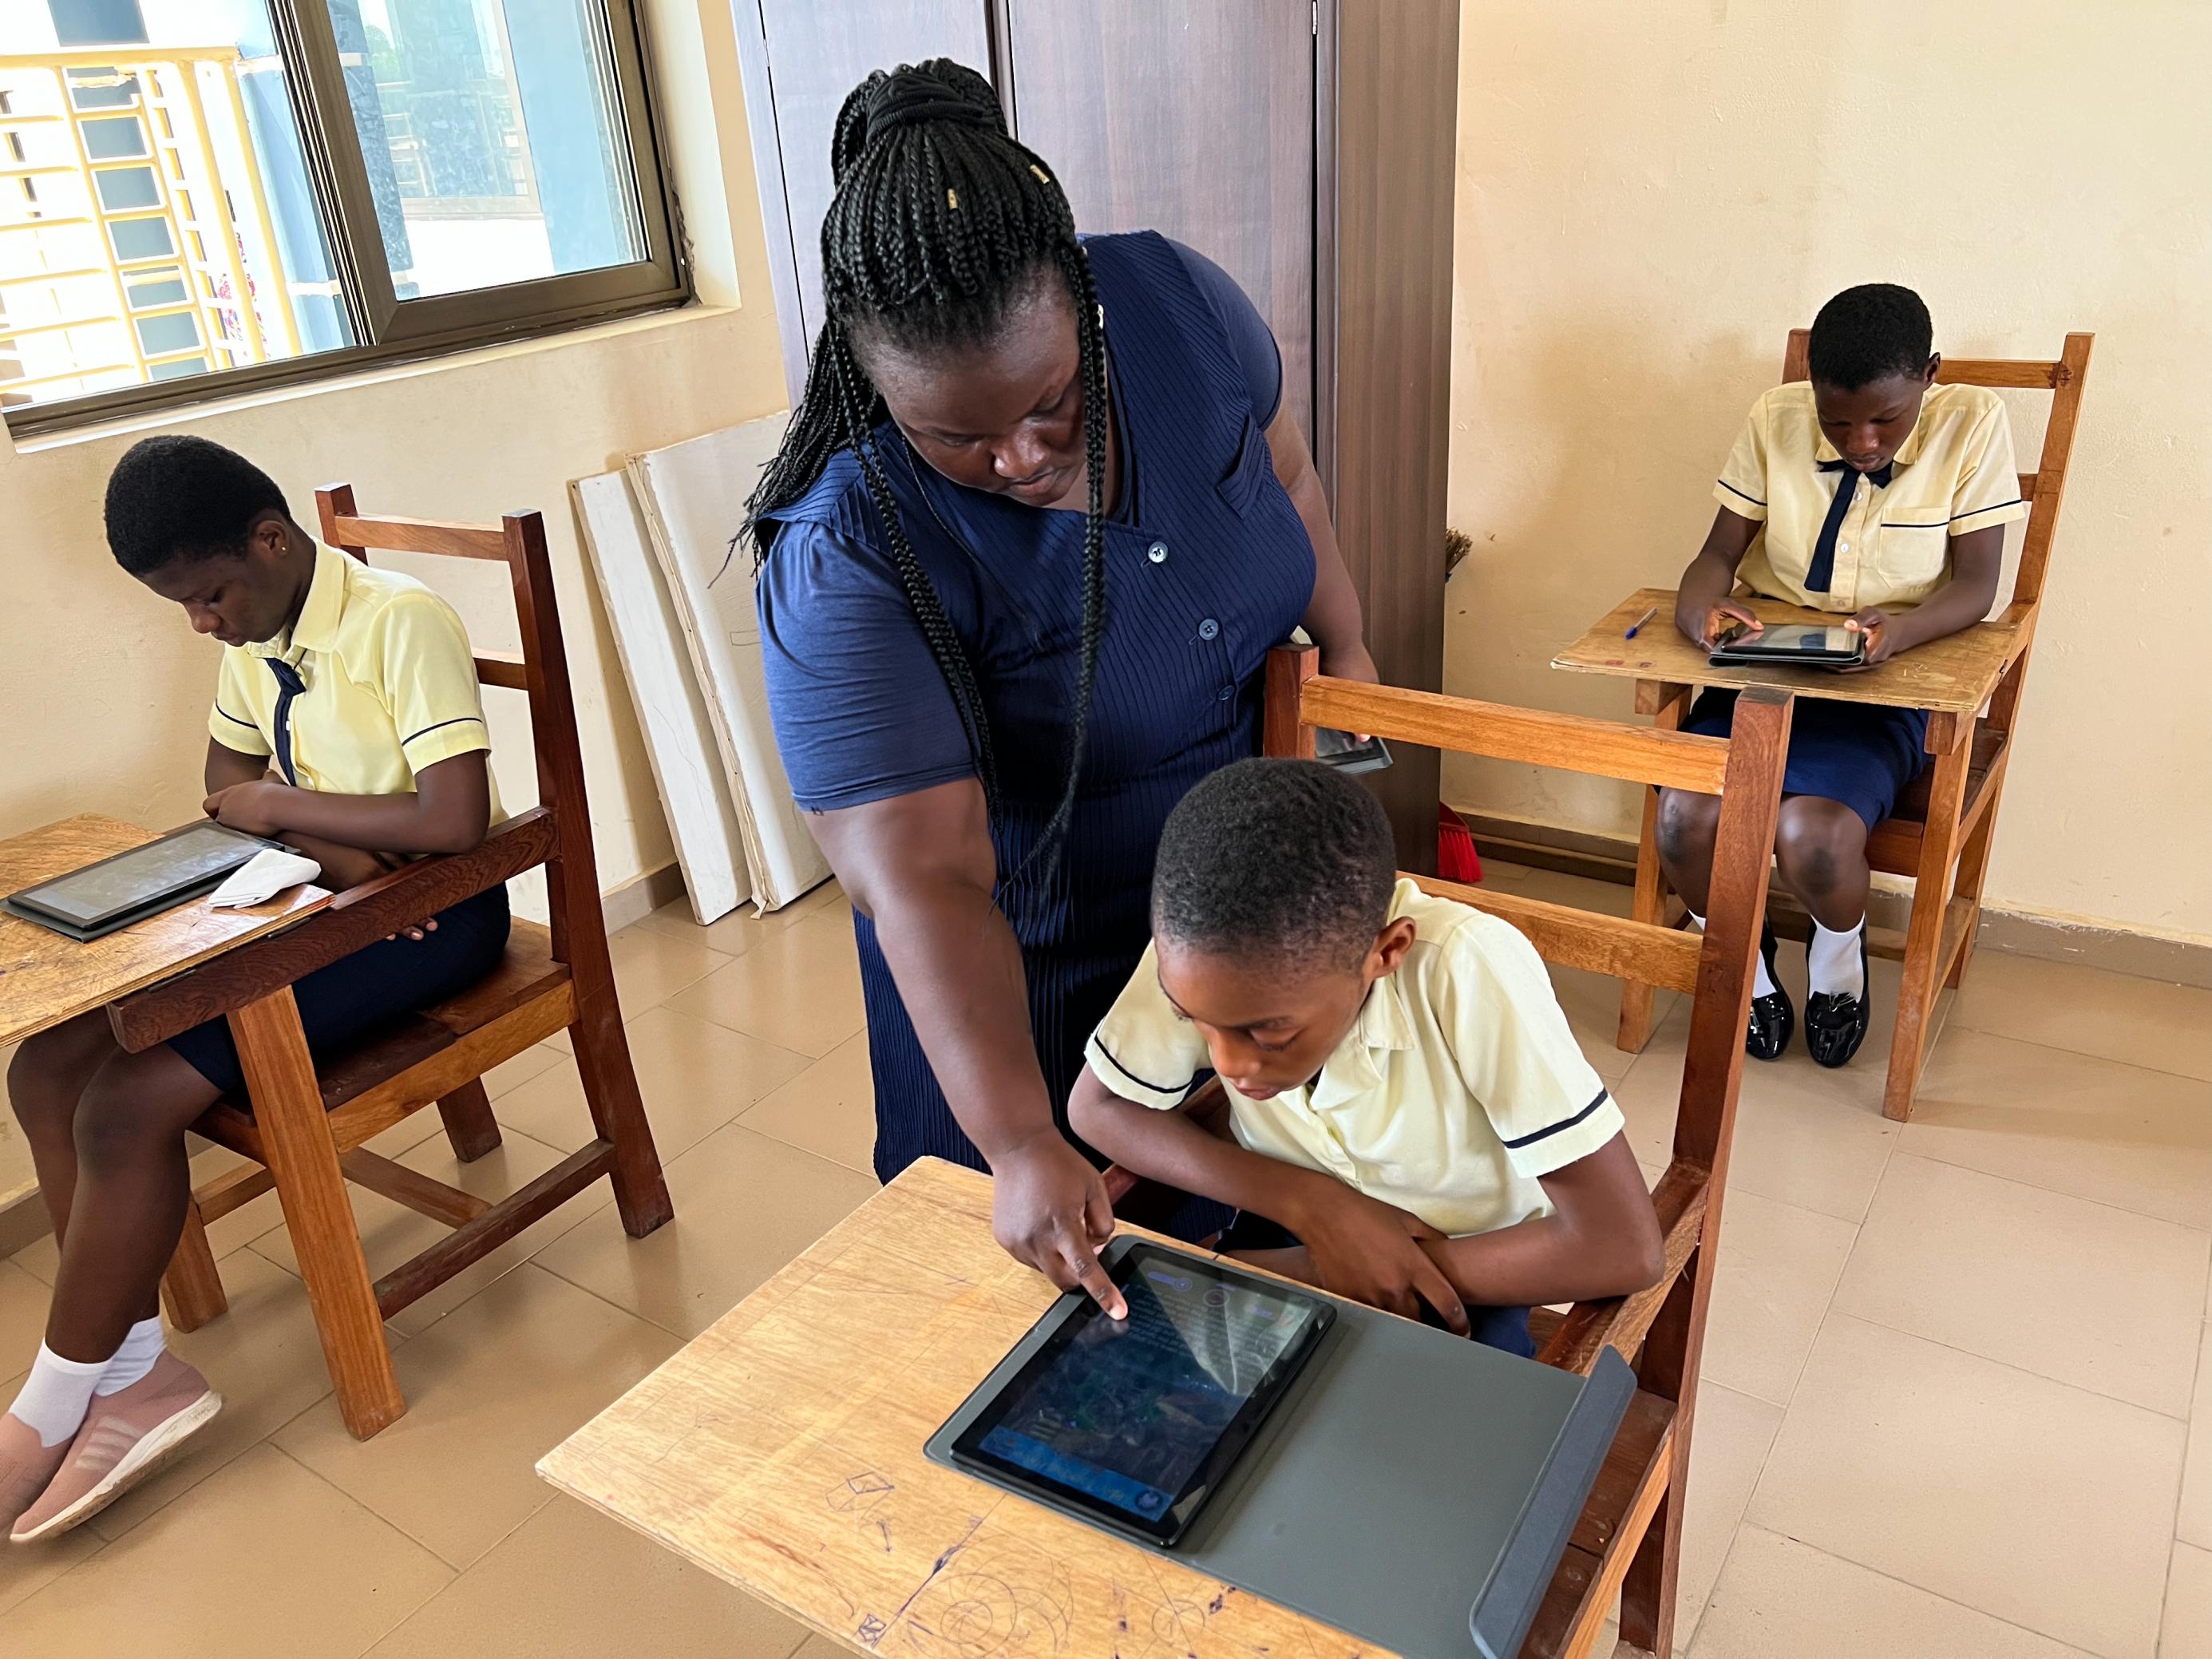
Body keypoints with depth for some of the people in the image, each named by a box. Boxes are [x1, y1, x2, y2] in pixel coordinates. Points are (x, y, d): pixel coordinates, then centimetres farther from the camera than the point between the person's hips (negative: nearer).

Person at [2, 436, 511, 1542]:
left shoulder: (400, 622, -19)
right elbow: (226, 781, 13)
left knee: (129, 1103, -18)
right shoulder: (254, 631, 6)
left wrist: (279, 807, -15)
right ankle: (135, 1372, 1)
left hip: (435, 908, -8)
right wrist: (335, 847, -9)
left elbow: (455, 820, -28)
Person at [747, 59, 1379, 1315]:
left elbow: (1283, 472, 3)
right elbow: (925, 879, -36)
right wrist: (1022, 1146, -41)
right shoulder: (847, 554, -32)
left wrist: (1349, 655, 2)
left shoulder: (1174, 302, -19)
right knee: (1047, 1285, 16)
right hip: (1031, 964, -4)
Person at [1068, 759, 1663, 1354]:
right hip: (1287, 1233, 2)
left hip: (1465, 1277, -1)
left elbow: (1624, 1246, -29)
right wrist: (1308, 1203, -21)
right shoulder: (1203, 949, -23)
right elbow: (1096, 1107, -8)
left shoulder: (1465, 969, -31)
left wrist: (1307, 1274, -25)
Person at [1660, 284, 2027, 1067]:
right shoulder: (1774, 420, -1)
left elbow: (1974, 584, -6)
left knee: (1812, 834, -31)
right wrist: (1701, 612, -25)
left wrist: (1901, 630, -28)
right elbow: (1718, 553, 0)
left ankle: (1839, 956, 10)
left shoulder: (1973, 424, -6)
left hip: (1881, 690, -2)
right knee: (1685, 819, -25)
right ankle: (1747, 965, 10)